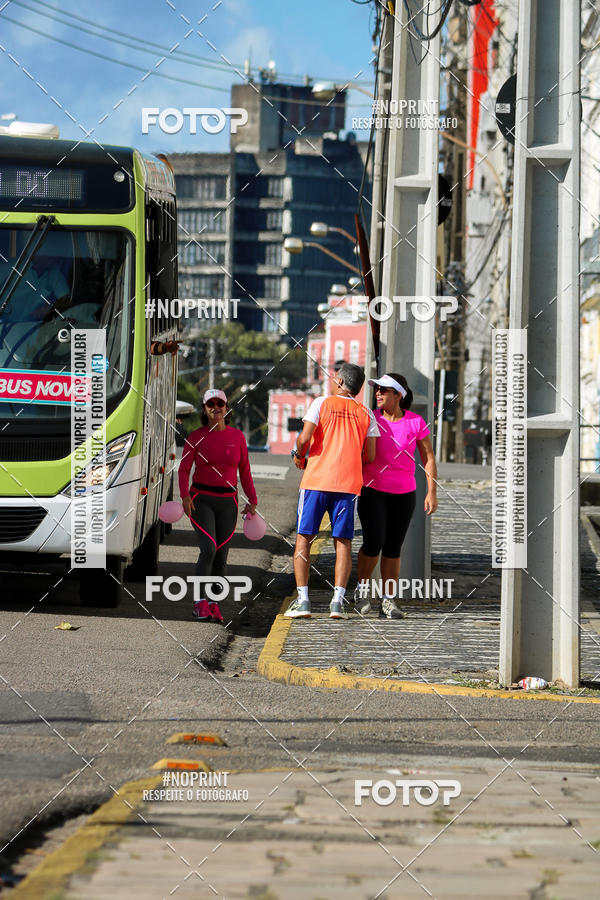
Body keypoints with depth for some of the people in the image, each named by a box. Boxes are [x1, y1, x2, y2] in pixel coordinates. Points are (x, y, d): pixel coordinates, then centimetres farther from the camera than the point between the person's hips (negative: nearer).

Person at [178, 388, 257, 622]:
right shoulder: (196, 437, -2)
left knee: (221, 555, 3)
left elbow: (244, 471, 10)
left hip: (227, 502, 3)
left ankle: (213, 605, 13)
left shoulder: (237, 436, 4)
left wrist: (252, 501, 6)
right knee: (208, 550, -18)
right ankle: (200, 602, -9)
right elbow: (184, 469, -5)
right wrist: (185, 496, -19)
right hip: (201, 500, -3)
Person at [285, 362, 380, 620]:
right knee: (343, 541, 6)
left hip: (316, 481, -2)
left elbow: (304, 438, -10)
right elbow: (370, 456, 5)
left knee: (304, 537, 5)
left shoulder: (322, 403, 1)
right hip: (348, 483, 2)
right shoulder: (365, 413, 9)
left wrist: (299, 456, 10)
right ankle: (338, 600, -4)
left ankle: (302, 600, -2)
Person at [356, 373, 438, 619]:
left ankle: (388, 601, 12)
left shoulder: (416, 423, -5)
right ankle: (362, 587, 9)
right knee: (374, 543, -14)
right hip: (372, 490, -1)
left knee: (393, 548, 4)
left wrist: (432, 493, -6)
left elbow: (428, 458, 0)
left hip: (403, 493, 1)